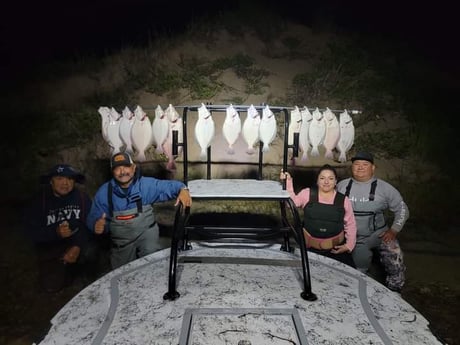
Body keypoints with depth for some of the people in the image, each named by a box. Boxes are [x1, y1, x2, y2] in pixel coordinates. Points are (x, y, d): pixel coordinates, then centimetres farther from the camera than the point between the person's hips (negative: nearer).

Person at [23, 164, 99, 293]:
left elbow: (89, 224, -14)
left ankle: (71, 269, 4)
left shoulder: (81, 197, -10)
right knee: (51, 285, -15)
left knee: (90, 252, -31)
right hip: (50, 247, 0)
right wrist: (56, 232, -29)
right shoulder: (39, 200, -10)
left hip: (79, 241, 1)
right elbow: (31, 231, -11)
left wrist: (78, 246, -30)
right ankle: (61, 271, 22)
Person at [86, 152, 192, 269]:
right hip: (121, 241, 2)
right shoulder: (104, 192, -9)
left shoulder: (147, 184, -13)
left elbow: (170, 185, -12)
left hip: (146, 232, -2)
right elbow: (93, 218, -4)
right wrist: (97, 225, -28)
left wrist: (183, 190, -34)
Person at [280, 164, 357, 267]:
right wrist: (288, 182, -19)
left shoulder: (343, 200, 1)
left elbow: (350, 225, 7)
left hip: (336, 248, 1)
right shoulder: (307, 193, 0)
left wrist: (349, 245, -2)